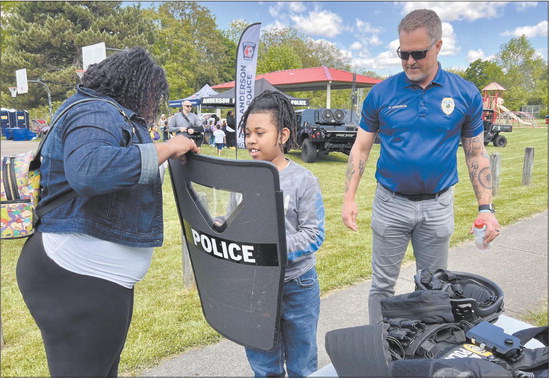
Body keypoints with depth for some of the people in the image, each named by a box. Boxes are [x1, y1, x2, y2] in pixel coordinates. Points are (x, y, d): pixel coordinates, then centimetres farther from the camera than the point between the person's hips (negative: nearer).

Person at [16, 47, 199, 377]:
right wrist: (166, 149, -28)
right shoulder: (96, 114, -17)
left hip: (100, 276, 11)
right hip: (78, 278, -11)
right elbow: (87, 170, -37)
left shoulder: (109, 115, 14)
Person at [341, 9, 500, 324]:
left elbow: (476, 154, 4)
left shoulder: (466, 94, -2)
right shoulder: (381, 93, -4)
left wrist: (486, 208, -2)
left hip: (438, 206, 1)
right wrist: (349, 198, -5)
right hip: (390, 203, -1)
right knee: (383, 285, 10)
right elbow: (361, 148, 2)